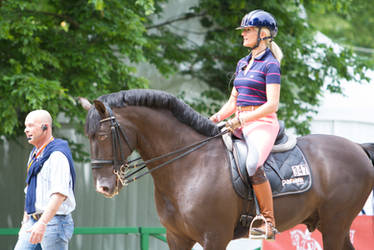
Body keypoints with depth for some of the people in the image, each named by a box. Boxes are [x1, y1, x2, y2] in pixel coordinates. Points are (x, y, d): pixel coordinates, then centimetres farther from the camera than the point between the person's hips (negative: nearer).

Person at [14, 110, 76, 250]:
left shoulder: (58, 155, -14)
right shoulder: (34, 154, 17)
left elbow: (60, 194, -25)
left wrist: (42, 223, -34)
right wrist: (26, 219, 22)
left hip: (54, 221, -9)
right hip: (33, 221, 9)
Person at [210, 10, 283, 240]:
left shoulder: (271, 64, -6)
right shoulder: (243, 63, 18)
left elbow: (272, 105, -14)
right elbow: (233, 102, 22)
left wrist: (241, 119, -18)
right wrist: (215, 119, 6)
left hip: (263, 125, -9)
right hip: (242, 124, 9)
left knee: (252, 164, -33)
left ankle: (269, 222, -27)